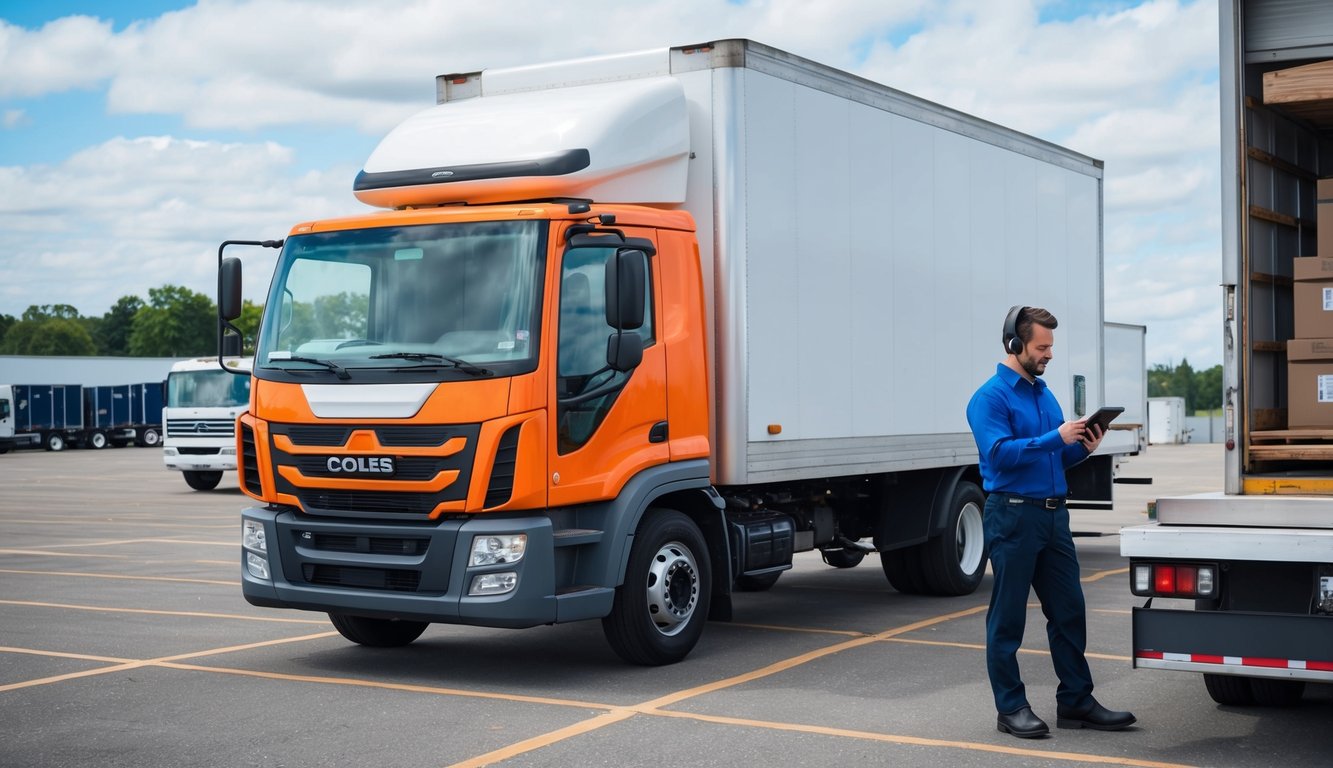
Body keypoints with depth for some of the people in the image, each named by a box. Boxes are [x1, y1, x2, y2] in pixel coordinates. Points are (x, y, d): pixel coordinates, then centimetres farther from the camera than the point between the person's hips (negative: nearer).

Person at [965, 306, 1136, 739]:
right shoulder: (991, 397, -9)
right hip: (1012, 515, -8)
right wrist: (1056, 438, -23)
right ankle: (1011, 708, 9)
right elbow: (999, 453, -21)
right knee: (1008, 617, 1)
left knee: (1068, 611, 9)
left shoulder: (1044, 394, 16)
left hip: (1053, 515, 8)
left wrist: (1082, 448, 1)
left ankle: (1076, 702, 17)